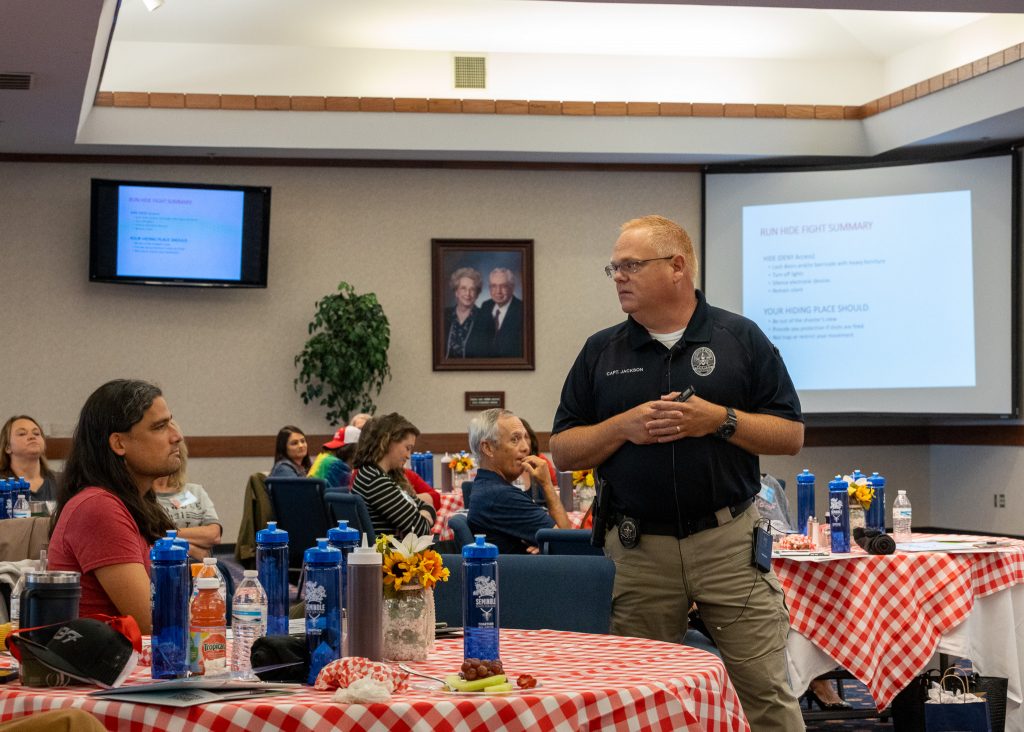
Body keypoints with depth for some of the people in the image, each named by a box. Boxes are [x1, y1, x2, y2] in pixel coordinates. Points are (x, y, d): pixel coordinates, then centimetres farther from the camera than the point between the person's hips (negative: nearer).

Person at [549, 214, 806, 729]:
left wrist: (720, 419, -13)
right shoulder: (601, 351, 9)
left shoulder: (740, 338, 4)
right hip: (637, 549, 2)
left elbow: (790, 436, 2)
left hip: (729, 538, -2)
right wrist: (622, 426, -9)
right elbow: (564, 451, 8)